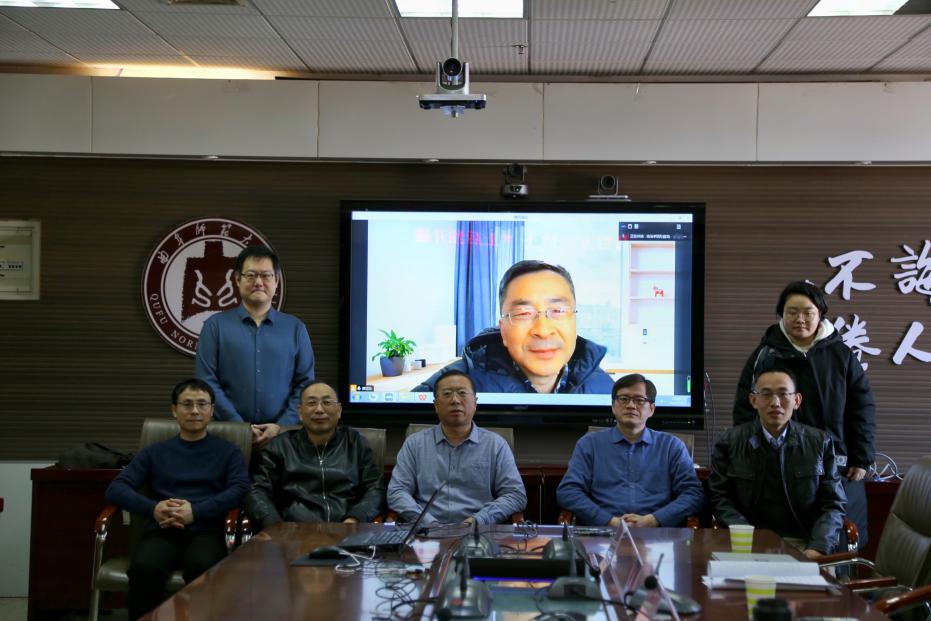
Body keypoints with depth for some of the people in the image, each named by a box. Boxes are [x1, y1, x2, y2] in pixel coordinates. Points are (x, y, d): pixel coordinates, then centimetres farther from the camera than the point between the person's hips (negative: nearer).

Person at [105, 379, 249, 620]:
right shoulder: (155, 452, 22)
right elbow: (116, 489, 11)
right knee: (145, 568, -35)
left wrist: (195, 511, -14)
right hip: (163, 531, 1)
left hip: (206, 532, -1)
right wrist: (153, 508, -9)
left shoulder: (228, 451, 18)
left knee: (202, 567, -39)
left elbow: (239, 490, 1)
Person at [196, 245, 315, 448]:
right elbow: (207, 382, 0)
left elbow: (306, 384, 6)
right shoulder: (216, 325, 7)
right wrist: (239, 426, -9)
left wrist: (282, 426, -7)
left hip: (281, 433, 1)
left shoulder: (295, 328, 11)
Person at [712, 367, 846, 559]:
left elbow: (833, 504, 7)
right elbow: (721, 499, 3)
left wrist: (817, 549, -11)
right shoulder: (729, 442, 6)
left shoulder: (820, 443, 8)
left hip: (804, 544, 1)